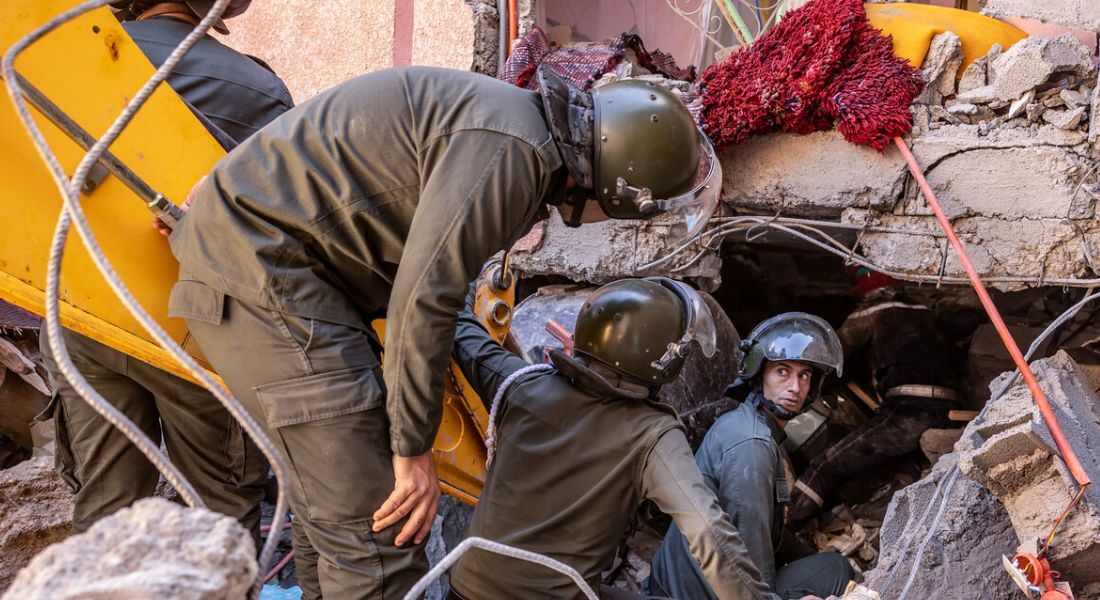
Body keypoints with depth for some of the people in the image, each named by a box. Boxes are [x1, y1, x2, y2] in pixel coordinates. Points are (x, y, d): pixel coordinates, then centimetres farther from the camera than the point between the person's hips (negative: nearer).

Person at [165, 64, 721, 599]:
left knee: (328, 503, 19)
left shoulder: (519, 120, 11)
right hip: (262, 266, -11)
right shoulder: (511, 148, -20)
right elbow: (422, 298, -22)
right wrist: (414, 449, -14)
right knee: (378, 529, -12)